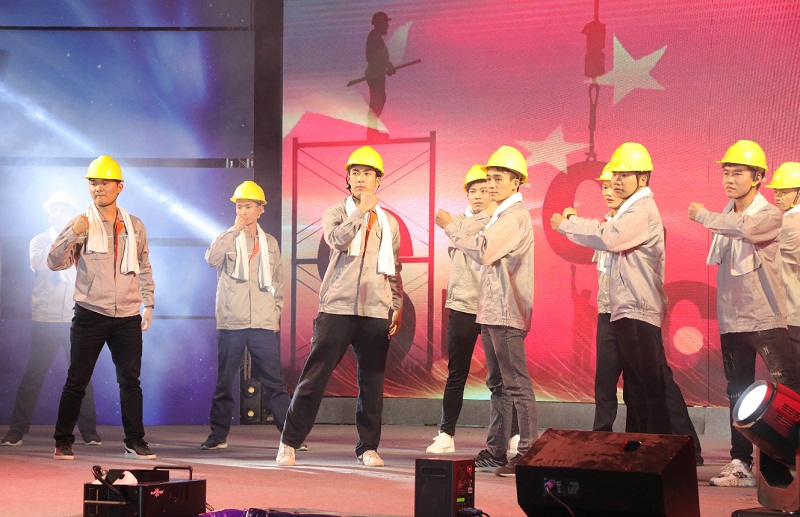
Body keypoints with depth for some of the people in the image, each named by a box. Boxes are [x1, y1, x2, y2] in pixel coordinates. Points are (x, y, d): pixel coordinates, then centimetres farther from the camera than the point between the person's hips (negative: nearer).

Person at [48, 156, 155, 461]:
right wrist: (71, 234, -21)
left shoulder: (135, 226, 11)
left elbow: (144, 267, 20)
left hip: (128, 317, 3)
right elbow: (55, 263, -6)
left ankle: (135, 442, 9)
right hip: (90, 314, -2)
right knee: (77, 380, 0)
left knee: (130, 380, 2)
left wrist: (148, 303, 15)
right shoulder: (81, 224, 0)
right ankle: (63, 442, 8)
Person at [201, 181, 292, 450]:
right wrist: (235, 230, -15)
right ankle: (219, 435, 12)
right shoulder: (227, 239, 6)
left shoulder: (270, 243, 13)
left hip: (263, 325, 1)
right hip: (230, 323, -1)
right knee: (224, 382, 4)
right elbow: (212, 258, -16)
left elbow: (278, 281, 20)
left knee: (275, 382, -2)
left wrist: (276, 312, 11)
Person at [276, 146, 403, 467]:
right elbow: (338, 239, -15)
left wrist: (398, 307, 12)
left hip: (376, 313, 3)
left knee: (372, 383, 3)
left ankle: (368, 447, 12)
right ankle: (289, 443, 2)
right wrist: (362, 210, -11)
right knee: (314, 378, -4)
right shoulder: (335, 213, 7)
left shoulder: (389, 223, 15)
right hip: (337, 308, -3)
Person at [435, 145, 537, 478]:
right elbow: (484, 256, 20)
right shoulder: (498, 216, 21)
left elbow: (483, 250, -20)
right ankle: (496, 452, 18)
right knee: (498, 385, 13)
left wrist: (450, 227, -10)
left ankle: (528, 454, -11)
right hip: (491, 312, 10)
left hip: (506, 313, -10)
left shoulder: (515, 216, -11)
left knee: (517, 384, -11)